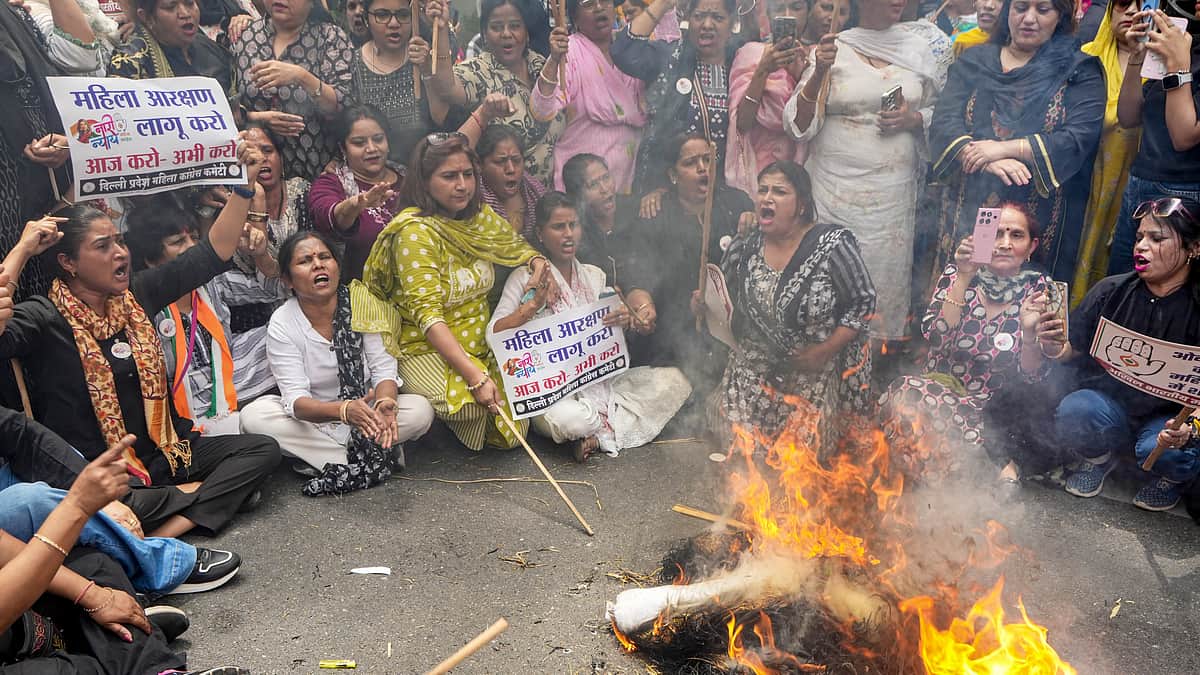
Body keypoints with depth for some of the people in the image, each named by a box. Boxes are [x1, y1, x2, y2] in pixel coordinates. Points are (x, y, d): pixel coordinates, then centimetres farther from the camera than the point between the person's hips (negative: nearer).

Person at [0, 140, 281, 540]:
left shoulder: (136, 294, 5)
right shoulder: (43, 319, -9)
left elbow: (214, 253, 8)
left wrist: (245, 185, 0)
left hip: (160, 453, 7)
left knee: (262, 449, -8)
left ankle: (162, 534, -24)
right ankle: (213, 493, -13)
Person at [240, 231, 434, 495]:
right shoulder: (282, 323, -13)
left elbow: (383, 368, -12)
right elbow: (296, 398, -22)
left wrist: (385, 402, -37)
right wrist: (343, 410, -44)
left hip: (365, 412, 0)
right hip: (313, 417, 0)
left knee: (421, 411, -26)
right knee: (253, 416, -28)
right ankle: (370, 459, -27)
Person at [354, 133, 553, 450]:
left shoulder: (480, 216, 3)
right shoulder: (415, 231, -17)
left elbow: (518, 246, 21)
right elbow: (427, 314, -23)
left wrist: (539, 264, -5)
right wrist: (475, 376, -31)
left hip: (479, 344, 6)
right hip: (426, 348, -5)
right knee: (469, 407, -31)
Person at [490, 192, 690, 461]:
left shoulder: (595, 276, 12)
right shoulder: (525, 279, -4)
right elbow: (494, 334, -13)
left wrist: (625, 321, -7)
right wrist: (533, 305, -27)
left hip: (598, 380, 6)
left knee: (674, 380, -9)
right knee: (567, 418, -40)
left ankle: (599, 435, -14)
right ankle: (611, 425, -5)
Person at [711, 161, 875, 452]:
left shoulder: (832, 244, -16)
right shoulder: (743, 247, -2)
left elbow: (863, 302, -11)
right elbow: (725, 303, 12)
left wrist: (825, 352, -18)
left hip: (821, 371, -4)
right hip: (756, 368, 4)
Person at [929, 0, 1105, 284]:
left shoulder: (1079, 71, 5)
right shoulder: (974, 61, 11)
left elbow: (1080, 138, -9)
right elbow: (944, 122, -3)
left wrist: (1005, 148, -19)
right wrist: (988, 161, -20)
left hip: (1040, 218, -2)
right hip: (967, 212, 2)